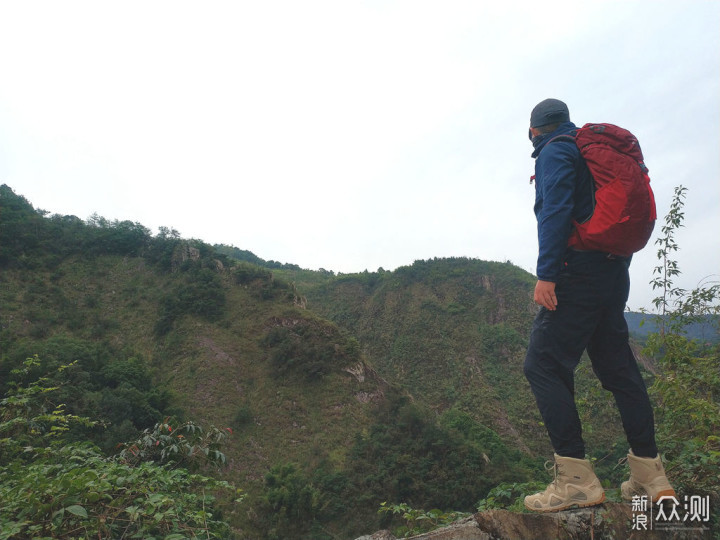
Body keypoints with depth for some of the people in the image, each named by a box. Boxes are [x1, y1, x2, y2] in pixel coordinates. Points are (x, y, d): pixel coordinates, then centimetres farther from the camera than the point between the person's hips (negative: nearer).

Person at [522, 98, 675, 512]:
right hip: (614, 272, 10)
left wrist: (546, 273, -22)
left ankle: (576, 479, -11)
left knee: (543, 365, -9)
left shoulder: (554, 152, -2)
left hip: (580, 271, -9)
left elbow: (556, 212, -18)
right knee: (619, 368, 12)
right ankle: (649, 474, 19)